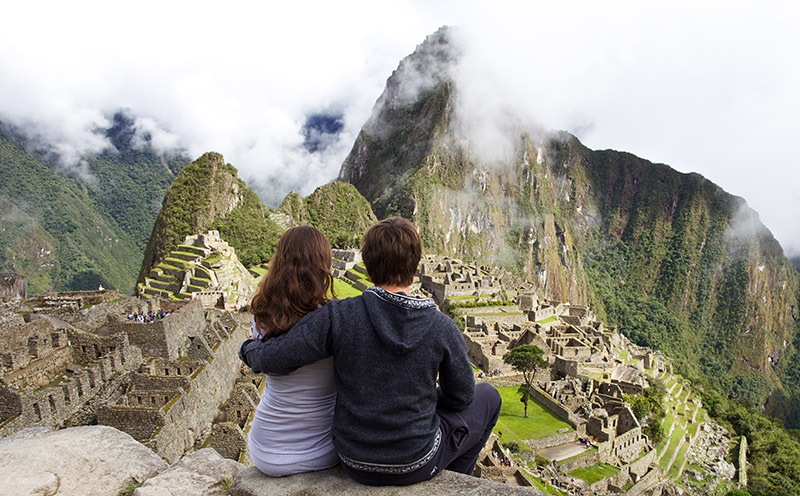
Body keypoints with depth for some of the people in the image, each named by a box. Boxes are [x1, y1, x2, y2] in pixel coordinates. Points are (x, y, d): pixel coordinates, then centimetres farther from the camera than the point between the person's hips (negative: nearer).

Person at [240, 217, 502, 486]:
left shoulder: (338, 317, -20)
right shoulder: (442, 327, -19)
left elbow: (272, 359, -20)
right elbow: (461, 396, -6)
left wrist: (249, 348, 3)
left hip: (354, 463, 3)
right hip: (415, 465, -2)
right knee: (487, 396, 22)